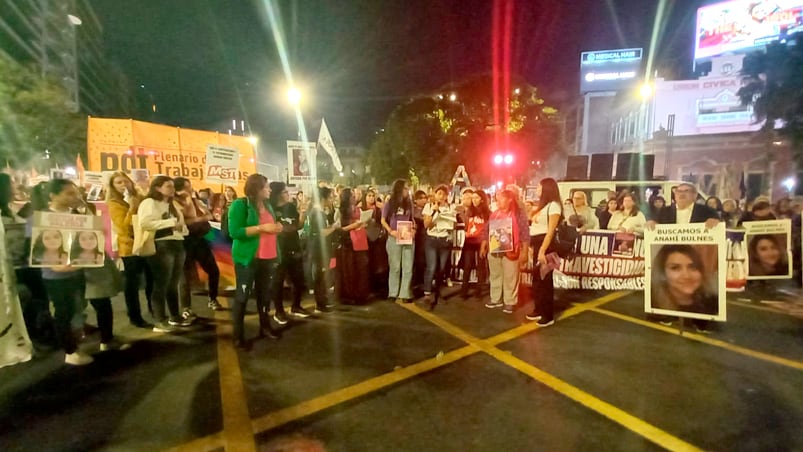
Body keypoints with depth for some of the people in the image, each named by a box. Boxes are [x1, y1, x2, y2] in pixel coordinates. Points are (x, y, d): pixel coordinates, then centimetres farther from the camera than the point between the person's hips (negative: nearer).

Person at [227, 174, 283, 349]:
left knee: (265, 293, 14)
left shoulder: (267, 205, 12)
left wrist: (277, 228, 3)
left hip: (269, 257, 7)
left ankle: (265, 326, 28)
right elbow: (235, 232, -20)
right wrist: (261, 227, -23)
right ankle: (238, 335, 11)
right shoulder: (240, 204, -10)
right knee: (243, 295, 2)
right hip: (248, 258, -7)